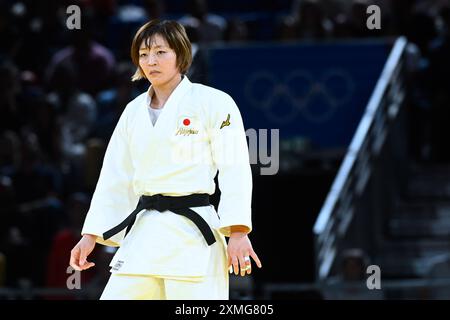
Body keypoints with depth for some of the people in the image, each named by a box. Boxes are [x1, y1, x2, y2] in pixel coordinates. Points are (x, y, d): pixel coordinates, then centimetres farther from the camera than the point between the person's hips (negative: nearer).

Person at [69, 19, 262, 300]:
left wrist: (238, 233, -18)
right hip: (144, 233, 6)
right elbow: (116, 179, 17)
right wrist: (91, 235, 12)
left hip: (192, 234, -6)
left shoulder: (214, 103, -3)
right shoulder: (134, 112, 14)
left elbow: (235, 169, -8)